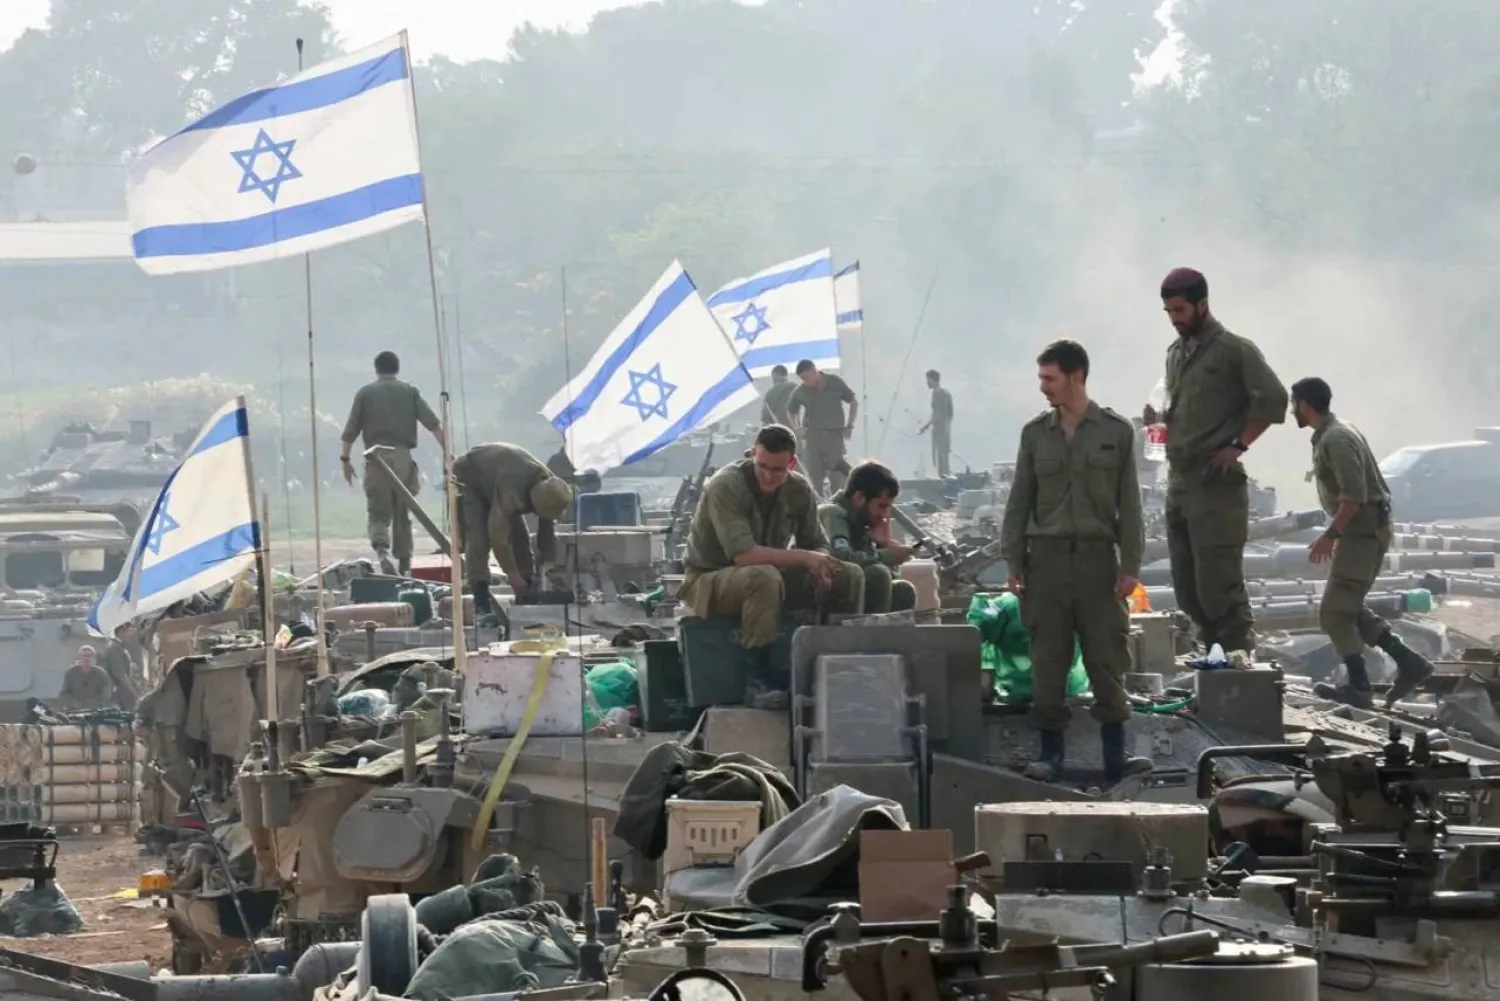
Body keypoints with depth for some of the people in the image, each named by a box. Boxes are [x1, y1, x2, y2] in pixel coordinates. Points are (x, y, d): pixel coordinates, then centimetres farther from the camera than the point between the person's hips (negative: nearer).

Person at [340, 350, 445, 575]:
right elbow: (433, 424, 0)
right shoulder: (410, 391, 8)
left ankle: (382, 552, -26)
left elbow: (350, 430, 3)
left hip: (377, 457, -1)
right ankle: (404, 565, 14)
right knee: (403, 515, 11)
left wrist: (345, 459, 12)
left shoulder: (365, 393, 6)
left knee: (379, 514, 0)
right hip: (403, 456, 1)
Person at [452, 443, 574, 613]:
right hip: (468, 478, -7)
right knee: (478, 541, -23)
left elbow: (548, 534, -9)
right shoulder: (511, 491, -44)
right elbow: (498, 536, -39)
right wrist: (513, 575, -33)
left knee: (521, 538, -1)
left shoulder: (549, 489, -20)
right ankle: (482, 605, -25)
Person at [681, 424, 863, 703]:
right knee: (764, 577, -40)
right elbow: (742, 554, -32)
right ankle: (760, 679, -35)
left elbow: (817, 545, 6)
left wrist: (819, 568, -20)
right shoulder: (725, 487, -23)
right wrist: (803, 557, -30)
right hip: (709, 580, -6)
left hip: (769, 576, 7)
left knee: (850, 576, -7)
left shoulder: (799, 489, -2)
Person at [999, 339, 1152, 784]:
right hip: (1047, 556, 2)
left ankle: (1115, 755, 1)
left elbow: (1129, 504, 3)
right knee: (1048, 661, 1)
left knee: (1106, 656, -2)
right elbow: (1019, 501, 9)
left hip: (1097, 556, -2)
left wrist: (1130, 564, -4)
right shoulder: (1035, 433, 7)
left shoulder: (1116, 432, 3)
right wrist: (1014, 563, 3)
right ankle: (1051, 751, 6)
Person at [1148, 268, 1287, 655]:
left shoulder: (1233, 350, -7)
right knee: (1188, 591, 8)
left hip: (1216, 482, -8)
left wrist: (1238, 445, -14)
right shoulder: (1176, 352, 17)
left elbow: (1273, 399, -12)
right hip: (1178, 480, 8)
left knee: (1219, 586, -11)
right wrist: (1161, 419, 8)